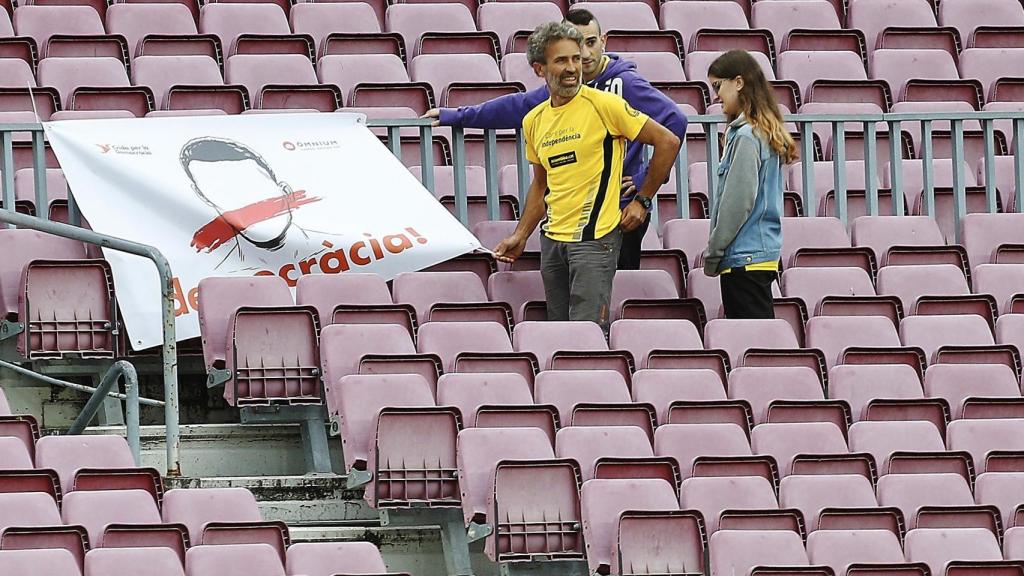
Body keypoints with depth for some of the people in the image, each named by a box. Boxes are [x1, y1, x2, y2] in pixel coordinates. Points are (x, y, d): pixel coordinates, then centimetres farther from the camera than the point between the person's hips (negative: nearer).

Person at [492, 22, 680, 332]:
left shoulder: (604, 105, -9)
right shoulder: (534, 121, 10)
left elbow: (667, 142, -6)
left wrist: (642, 200, -4)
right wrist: (520, 236, 16)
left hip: (594, 238, -7)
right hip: (553, 237, 7)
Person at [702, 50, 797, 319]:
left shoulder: (746, 137, -14)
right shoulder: (766, 133, 14)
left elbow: (738, 201, -17)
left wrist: (713, 252, -8)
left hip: (744, 258, -10)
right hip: (764, 255, 10)